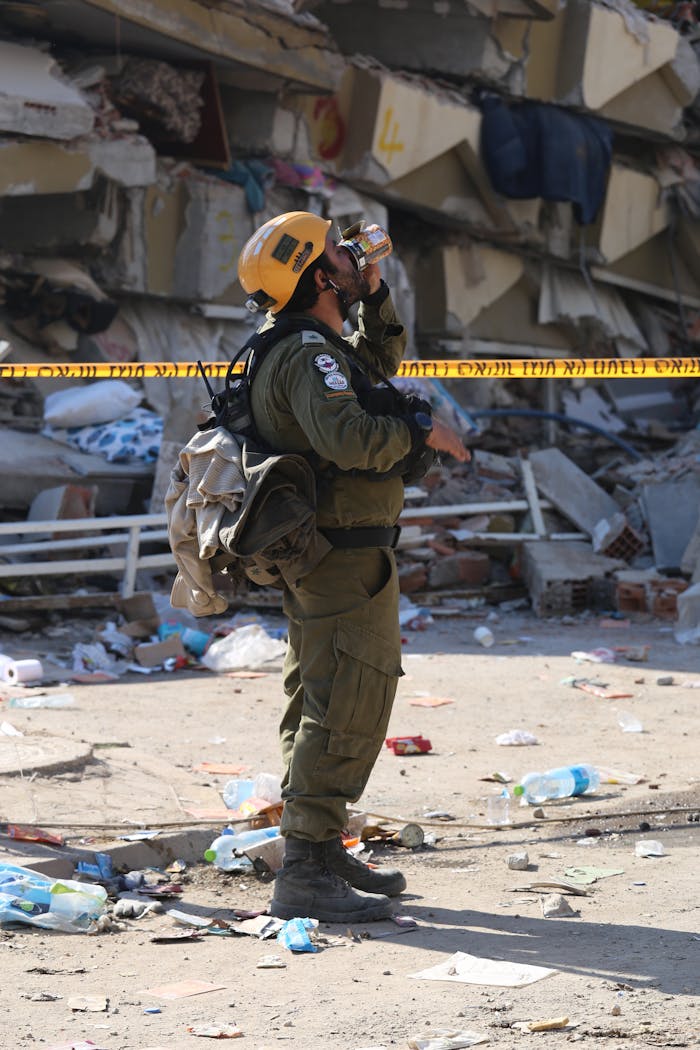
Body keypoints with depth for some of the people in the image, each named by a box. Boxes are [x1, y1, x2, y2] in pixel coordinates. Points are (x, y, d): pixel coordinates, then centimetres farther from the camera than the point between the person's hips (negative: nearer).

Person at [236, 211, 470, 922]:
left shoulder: (317, 348, 14)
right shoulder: (308, 353, -18)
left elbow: (383, 358, 32)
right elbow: (350, 437, -33)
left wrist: (373, 292, 18)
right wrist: (422, 431, -18)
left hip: (320, 560, 11)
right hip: (346, 554, -11)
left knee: (322, 705, 18)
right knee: (348, 709, -12)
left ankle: (320, 853, 28)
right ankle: (303, 876, -14)